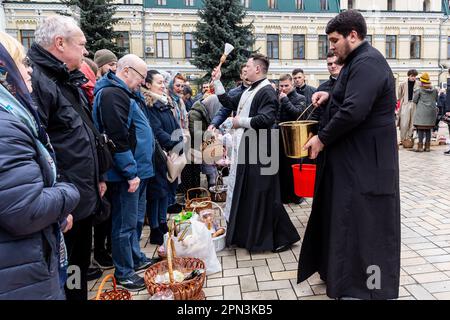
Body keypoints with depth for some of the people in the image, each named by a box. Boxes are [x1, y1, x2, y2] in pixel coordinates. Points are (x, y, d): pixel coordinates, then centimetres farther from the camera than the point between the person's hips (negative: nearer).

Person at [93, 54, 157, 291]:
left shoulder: (126, 93, 16)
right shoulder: (112, 94, -17)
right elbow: (118, 139, -24)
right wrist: (131, 173, -21)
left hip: (138, 169, 10)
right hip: (127, 173, -10)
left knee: (136, 219, 20)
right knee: (125, 223, 2)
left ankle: (135, 257, 36)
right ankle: (123, 272, 17)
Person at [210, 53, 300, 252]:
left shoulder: (267, 92, -13)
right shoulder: (249, 91, 16)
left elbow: (266, 119, -25)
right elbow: (229, 103, 23)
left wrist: (240, 121, -14)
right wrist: (217, 81, 21)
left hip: (258, 151, -10)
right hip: (244, 148, 10)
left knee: (262, 195, -3)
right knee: (244, 193, 16)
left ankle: (283, 236, 13)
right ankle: (246, 235, 32)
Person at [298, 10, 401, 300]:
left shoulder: (367, 62, -18)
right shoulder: (359, 61, 15)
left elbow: (353, 111, -28)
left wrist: (322, 138, -17)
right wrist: (330, 96, 7)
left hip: (365, 161, -10)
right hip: (354, 156, 10)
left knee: (361, 222, 1)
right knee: (346, 216, 18)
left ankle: (362, 287, 18)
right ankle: (339, 271, 35)